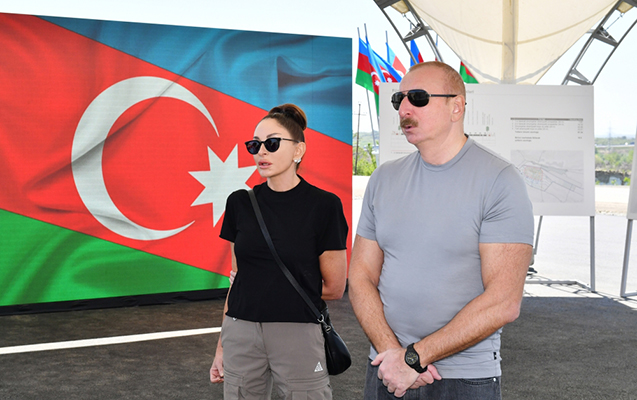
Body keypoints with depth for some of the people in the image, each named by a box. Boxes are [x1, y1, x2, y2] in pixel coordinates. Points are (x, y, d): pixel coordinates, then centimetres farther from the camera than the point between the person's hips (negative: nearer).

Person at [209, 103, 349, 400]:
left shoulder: (323, 206, -7)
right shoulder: (240, 203, 5)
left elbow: (334, 287, -4)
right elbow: (238, 277, 10)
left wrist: (278, 291, 3)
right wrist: (222, 345, 10)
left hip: (298, 334, -3)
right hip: (241, 335, 4)